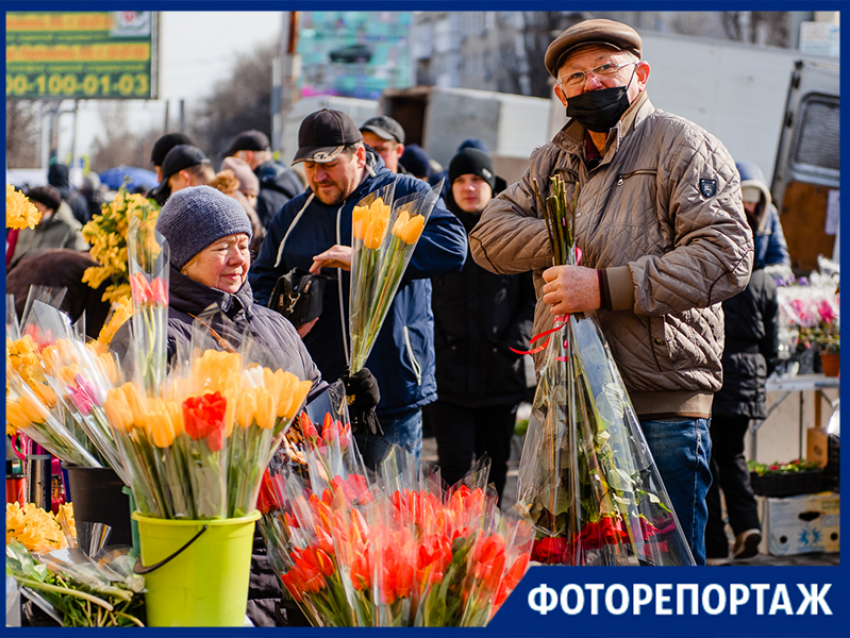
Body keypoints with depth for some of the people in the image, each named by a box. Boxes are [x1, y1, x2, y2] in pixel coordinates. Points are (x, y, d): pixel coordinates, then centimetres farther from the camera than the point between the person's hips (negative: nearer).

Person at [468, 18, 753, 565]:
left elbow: (726, 257, -15)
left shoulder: (685, 147, -2)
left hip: (662, 408, -6)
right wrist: (562, 240, -8)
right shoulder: (554, 162, 19)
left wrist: (607, 287, -19)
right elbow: (488, 236, 11)